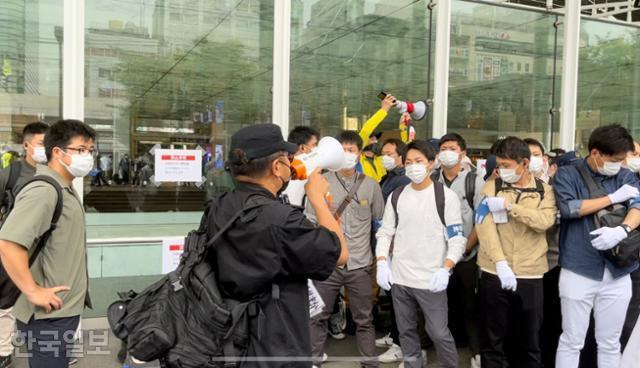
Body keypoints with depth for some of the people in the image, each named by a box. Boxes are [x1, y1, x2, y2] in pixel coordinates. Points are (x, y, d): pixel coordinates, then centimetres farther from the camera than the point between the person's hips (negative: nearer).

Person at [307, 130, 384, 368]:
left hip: (360, 264, 1)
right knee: (318, 316, 10)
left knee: (364, 319, 12)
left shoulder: (371, 185, 3)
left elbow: (381, 222, 10)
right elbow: (310, 220, 0)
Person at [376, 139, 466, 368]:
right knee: (406, 331, 14)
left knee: (439, 333, 1)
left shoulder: (446, 196, -4)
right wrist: (382, 263, -3)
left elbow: (457, 238, -6)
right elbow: (385, 233, 11)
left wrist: (445, 269, -19)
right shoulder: (396, 196, 8)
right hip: (399, 279, 4)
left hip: (431, 280, -4)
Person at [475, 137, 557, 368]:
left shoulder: (544, 190, 5)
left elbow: (545, 221, -13)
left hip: (531, 275, 1)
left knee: (530, 340, 14)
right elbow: (485, 227, -10)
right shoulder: (492, 187, 2)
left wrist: (509, 205, -17)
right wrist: (501, 263, -19)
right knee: (493, 339, 9)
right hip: (494, 273, -1)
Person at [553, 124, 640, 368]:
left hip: (617, 274, 4)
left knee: (610, 344, 15)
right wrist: (613, 198, -11)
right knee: (571, 342, 6)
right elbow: (568, 208, -16)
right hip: (578, 272, -4)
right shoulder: (567, 175, -2)